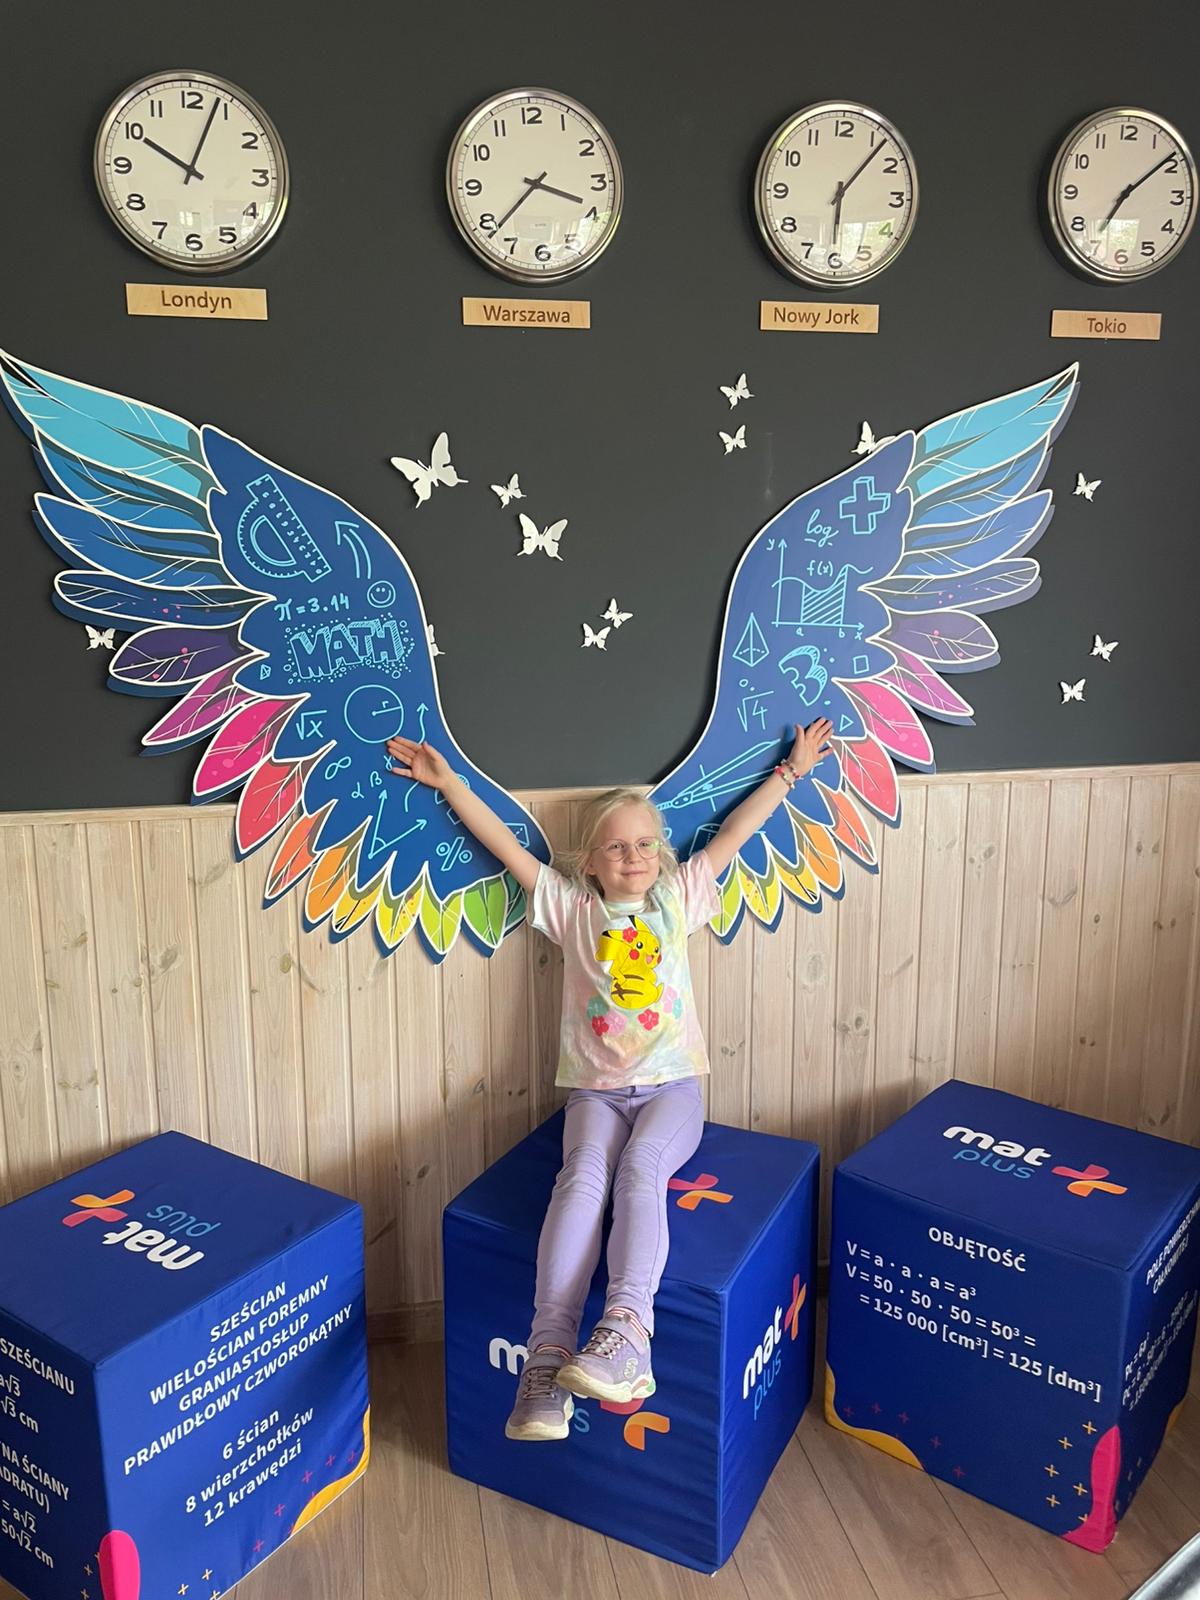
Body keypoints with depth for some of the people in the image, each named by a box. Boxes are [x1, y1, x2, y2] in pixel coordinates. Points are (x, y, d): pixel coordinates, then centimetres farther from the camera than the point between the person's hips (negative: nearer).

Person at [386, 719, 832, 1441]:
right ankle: (550, 1357, -36)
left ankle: (625, 1328, -45)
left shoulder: (678, 897, 9)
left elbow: (733, 833, 11)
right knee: (584, 1175, -28)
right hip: (597, 1089, 0)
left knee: (639, 1167, -30)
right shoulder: (571, 906, 6)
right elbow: (505, 844, 4)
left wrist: (789, 770, 15)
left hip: (672, 1087, 0)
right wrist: (447, 780, 4)